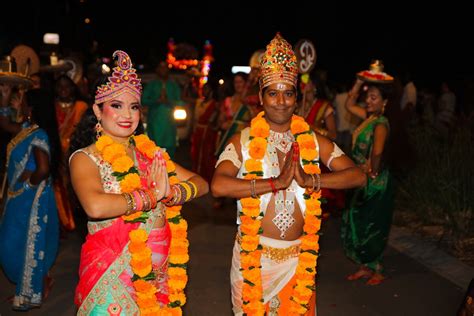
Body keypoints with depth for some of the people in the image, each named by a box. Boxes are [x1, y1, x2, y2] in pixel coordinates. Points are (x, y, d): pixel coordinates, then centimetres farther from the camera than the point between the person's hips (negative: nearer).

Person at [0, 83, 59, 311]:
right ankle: (40, 282, 34)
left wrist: (28, 181, -16)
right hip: (20, 197, 9)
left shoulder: (37, 136, -23)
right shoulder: (26, 129, 3)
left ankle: (31, 295, 21)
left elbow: (43, 170, -34)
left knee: (27, 244, 4)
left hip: (31, 198, -9)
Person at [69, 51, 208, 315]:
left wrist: (169, 193, -16)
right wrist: (152, 196, -17)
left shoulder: (150, 153, 7)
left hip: (161, 271, 5)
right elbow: (95, 206, -28)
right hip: (113, 274, -5)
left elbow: (201, 184, 4)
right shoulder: (85, 158, -9)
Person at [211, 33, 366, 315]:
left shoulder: (314, 141, 1)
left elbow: (358, 176, -8)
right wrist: (277, 182, -25)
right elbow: (218, 185, -24)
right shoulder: (243, 141, -7)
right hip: (254, 256, -2)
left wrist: (310, 180, -22)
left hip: (299, 258, 2)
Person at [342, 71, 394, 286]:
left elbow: (377, 151, -37)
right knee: (357, 224, 14)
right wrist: (360, 82, 6)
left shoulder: (380, 124, -21)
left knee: (372, 228, 4)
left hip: (375, 182, -8)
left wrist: (373, 170, -24)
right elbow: (349, 104, 16)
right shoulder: (369, 117, 4)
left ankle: (377, 271, 21)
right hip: (363, 180, 8)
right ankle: (365, 267, 29)